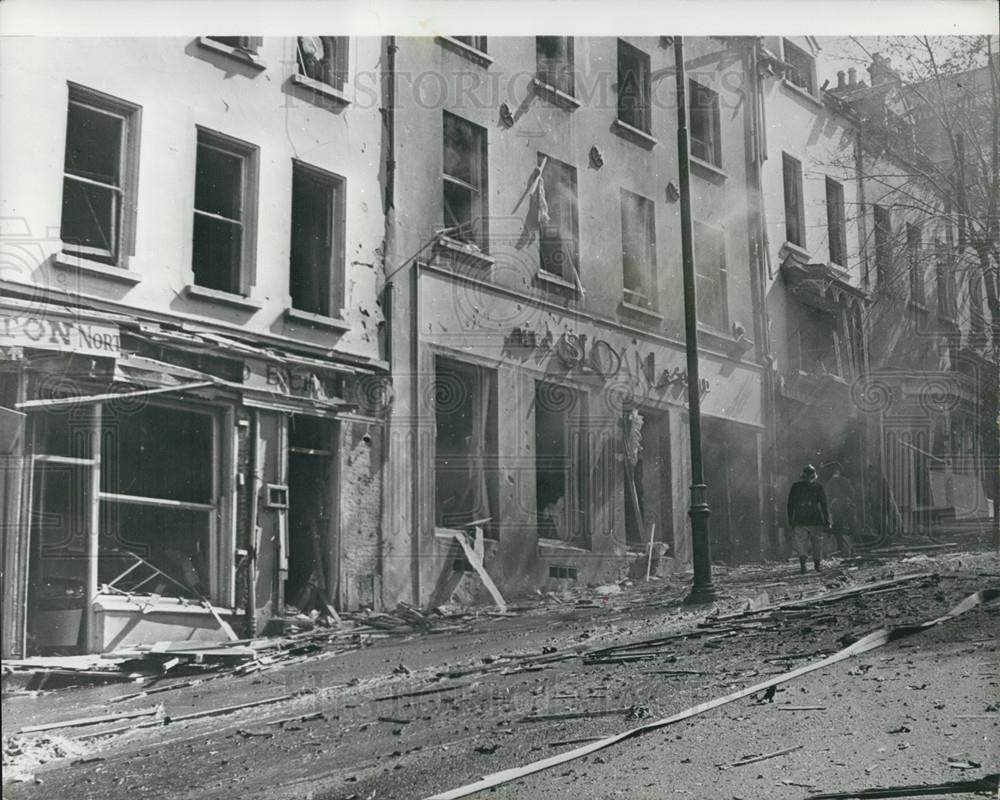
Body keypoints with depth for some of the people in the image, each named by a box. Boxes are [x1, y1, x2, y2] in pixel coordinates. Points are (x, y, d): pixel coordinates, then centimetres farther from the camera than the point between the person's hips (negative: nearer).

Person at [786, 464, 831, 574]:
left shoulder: (795, 486, 4)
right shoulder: (818, 486, 1)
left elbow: (790, 505, 5)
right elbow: (824, 504, -1)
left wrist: (791, 521, 10)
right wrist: (827, 521, 1)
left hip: (799, 521, 0)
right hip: (815, 521, 0)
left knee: (800, 542, 1)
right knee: (817, 541, 14)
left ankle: (802, 563, -20)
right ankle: (817, 565, 19)